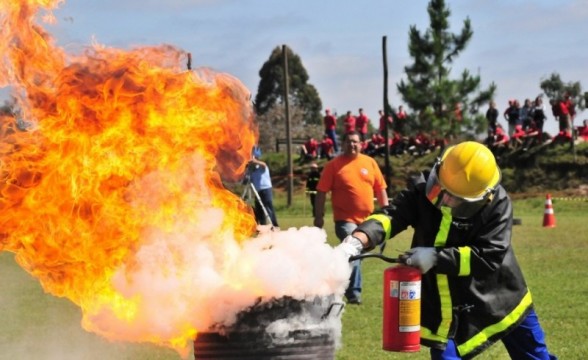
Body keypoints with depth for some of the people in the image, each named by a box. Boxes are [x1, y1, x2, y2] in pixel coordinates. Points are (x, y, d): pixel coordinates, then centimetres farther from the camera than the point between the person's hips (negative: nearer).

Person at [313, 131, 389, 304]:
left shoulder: (370, 163, 7)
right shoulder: (333, 165, -4)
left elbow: (380, 189, 12)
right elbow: (321, 192, -4)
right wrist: (319, 216, -8)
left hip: (367, 219, 5)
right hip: (345, 219, -5)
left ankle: (349, 288, 33)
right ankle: (354, 293, -16)